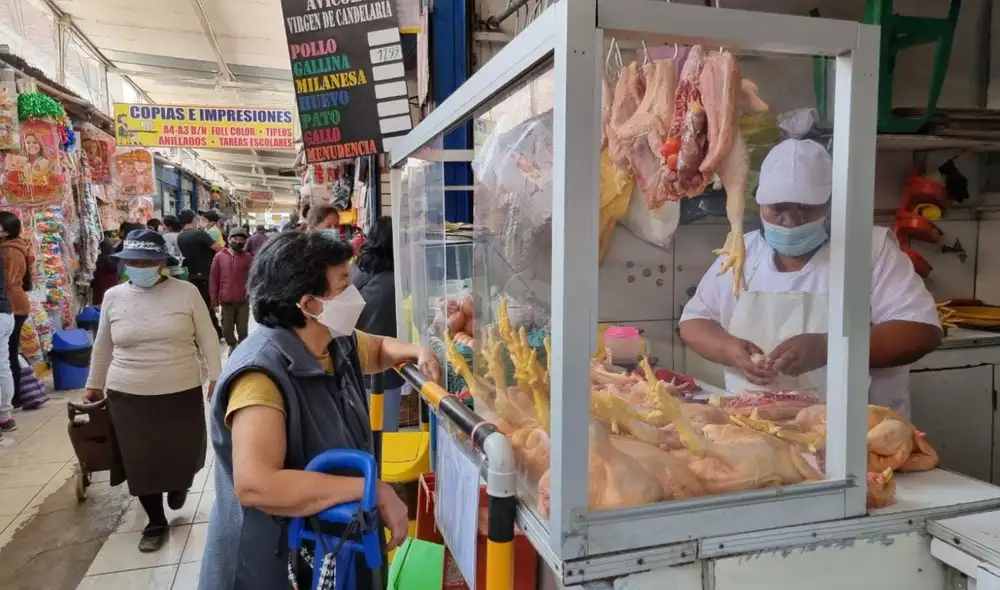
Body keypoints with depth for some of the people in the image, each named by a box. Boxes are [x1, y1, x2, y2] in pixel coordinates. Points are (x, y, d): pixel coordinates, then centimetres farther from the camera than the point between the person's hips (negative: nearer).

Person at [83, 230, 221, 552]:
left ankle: (178, 484, 44)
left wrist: (216, 378, -6)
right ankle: (156, 522, 27)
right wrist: (94, 385, 20)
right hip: (128, 396, 2)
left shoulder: (186, 292, -7)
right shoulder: (113, 297, 1)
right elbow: (103, 346, 13)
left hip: (181, 393, -2)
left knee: (184, 451, 8)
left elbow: (208, 338, -2)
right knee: (140, 461, 7)